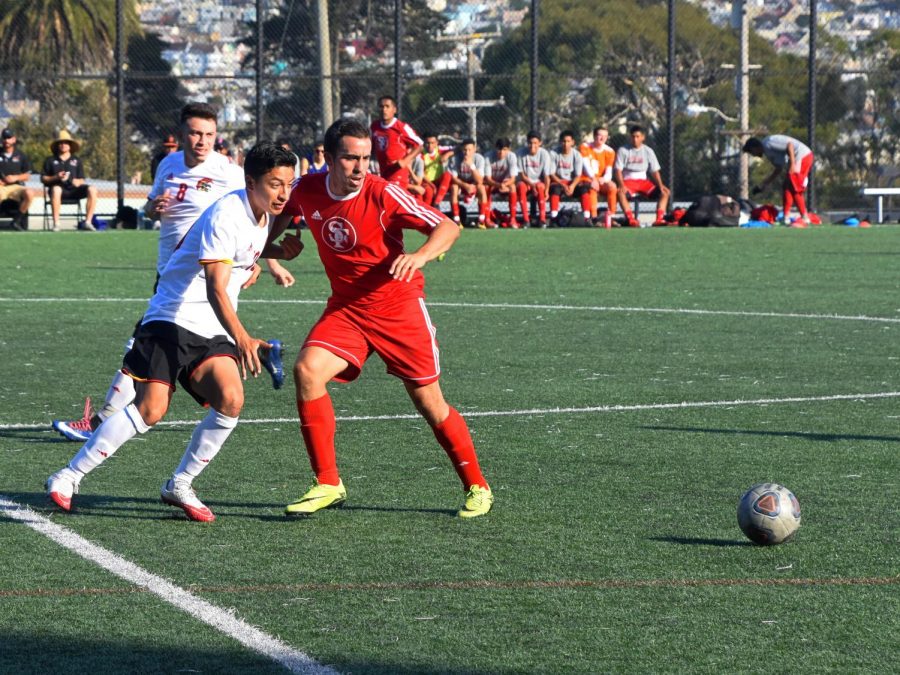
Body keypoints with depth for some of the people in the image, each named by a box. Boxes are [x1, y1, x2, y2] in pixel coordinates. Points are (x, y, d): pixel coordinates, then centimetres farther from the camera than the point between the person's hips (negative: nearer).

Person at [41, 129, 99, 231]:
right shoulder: (51, 160, 15)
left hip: (73, 189, 2)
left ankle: (87, 222, -24)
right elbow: (43, 179, 10)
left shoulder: (76, 161, 20)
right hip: (59, 187, -2)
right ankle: (56, 223, -39)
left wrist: (78, 182, -9)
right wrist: (56, 178, -8)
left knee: (92, 190, -25)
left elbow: (81, 180, 16)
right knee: (56, 189, -40)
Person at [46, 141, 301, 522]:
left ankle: (180, 485, -1)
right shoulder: (226, 216, -19)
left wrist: (277, 251, 12)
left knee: (230, 400, -18)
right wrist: (241, 338, -41)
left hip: (213, 331, 7)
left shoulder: (262, 213, 7)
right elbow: (215, 290, -27)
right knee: (151, 408, -18)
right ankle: (68, 478, -5)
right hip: (172, 319, -7)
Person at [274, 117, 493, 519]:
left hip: (397, 307, -3)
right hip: (345, 307, 3)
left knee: (428, 402, 0)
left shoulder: (383, 194, -19)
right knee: (307, 370, -21)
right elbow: (281, 213, 19)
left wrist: (419, 257, -36)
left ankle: (476, 488, 21)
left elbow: (448, 227, -18)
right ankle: (328, 485, -11)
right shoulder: (306, 191, -6)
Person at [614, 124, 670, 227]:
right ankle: (631, 219, -47)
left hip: (643, 181, 4)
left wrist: (660, 185, -11)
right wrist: (621, 185, -25)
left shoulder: (648, 151, 8)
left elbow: (655, 171, 7)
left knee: (665, 191, -17)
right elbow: (618, 170, -6)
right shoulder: (623, 150, 0)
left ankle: (659, 219, -28)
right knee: (620, 191, -38)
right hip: (628, 181, -4)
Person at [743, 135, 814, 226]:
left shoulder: (768, 144, -12)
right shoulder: (767, 151, 18)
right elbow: (778, 170, 23)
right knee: (786, 187, 13)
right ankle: (786, 218, 14)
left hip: (802, 156, -10)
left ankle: (805, 219, -5)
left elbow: (789, 145, -21)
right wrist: (764, 184, 26)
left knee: (795, 189, -8)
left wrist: (792, 164, -26)